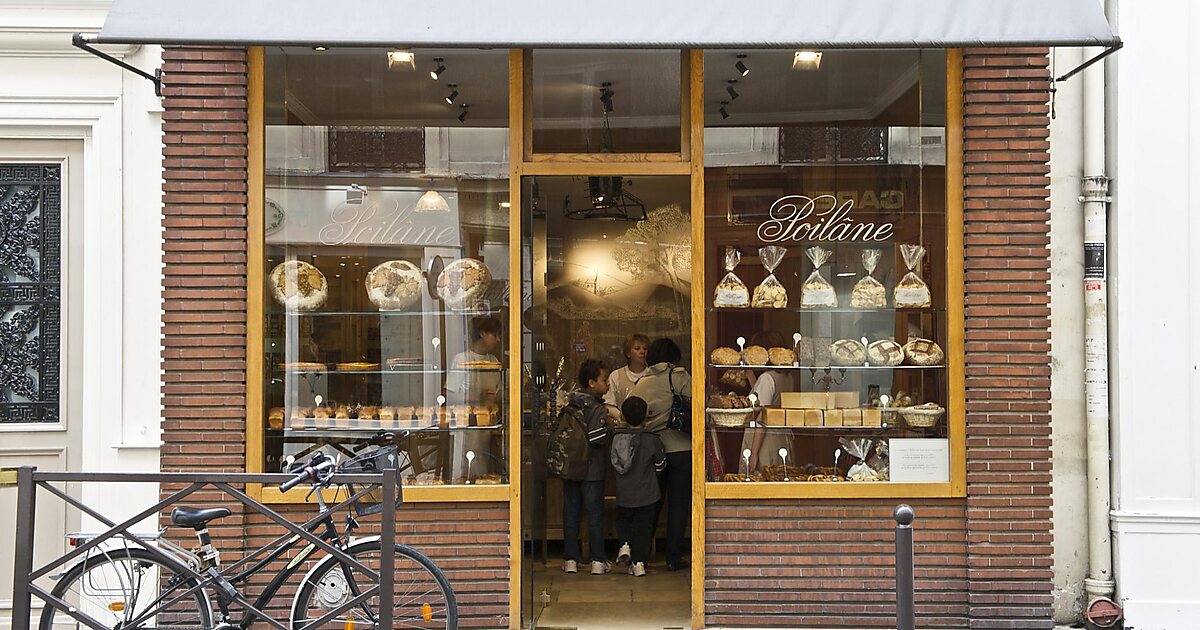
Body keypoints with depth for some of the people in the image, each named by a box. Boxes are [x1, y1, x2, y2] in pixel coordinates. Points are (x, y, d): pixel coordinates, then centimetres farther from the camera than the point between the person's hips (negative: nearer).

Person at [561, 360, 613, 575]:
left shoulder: (570, 406, 6)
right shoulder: (598, 409, -13)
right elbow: (596, 437, -23)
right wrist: (610, 428, -7)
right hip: (592, 470, -5)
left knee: (570, 514, 9)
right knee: (595, 513, 3)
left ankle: (570, 559, 11)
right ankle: (598, 561, 5)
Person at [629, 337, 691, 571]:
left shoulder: (640, 383, 6)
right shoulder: (678, 376, -5)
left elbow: (626, 413, -1)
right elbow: (694, 403, -14)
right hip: (680, 448, -4)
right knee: (678, 505, 4)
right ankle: (673, 558, 6)